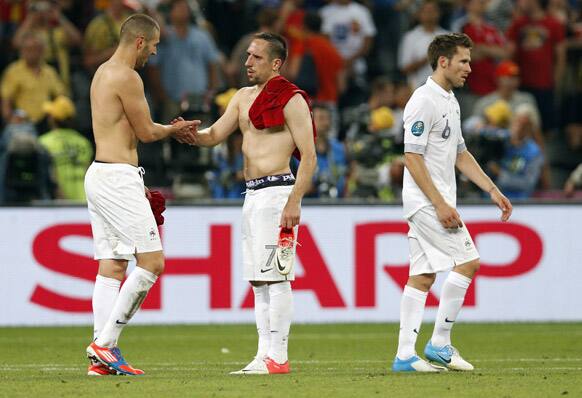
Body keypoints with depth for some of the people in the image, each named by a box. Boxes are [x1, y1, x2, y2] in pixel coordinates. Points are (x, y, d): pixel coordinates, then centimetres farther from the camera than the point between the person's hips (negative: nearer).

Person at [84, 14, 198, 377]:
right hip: (119, 179, -10)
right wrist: (174, 129, 11)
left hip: (100, 176, 10)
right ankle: (105, 342, -11)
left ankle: (103, 356, 2)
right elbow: (146, 132, -9)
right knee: (152, 262, -8)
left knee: (112, 266, 7)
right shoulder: (127, 77, -13)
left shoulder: (104, 73, 18)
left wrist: (172, 129, 17)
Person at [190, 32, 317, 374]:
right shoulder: (244, 97, 17)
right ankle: (264, 355, 12)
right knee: (259, 280, 9)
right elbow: (214, 135, 17)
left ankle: (278, 357, -11)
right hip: (252, 193, 9)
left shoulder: (291, 100, -8)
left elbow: (309, 157, -11)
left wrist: (294, 202, -20)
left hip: (276, 192, -9)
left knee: (275, 276, -10)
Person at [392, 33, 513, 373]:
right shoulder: (424, 101, -14)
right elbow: (412, 157, -19)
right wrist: (440, 204, -21)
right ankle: (440, 344, -6)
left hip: (439, 201, 10)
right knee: (468, 261, -11)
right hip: (426, 200, -10)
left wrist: (492, 189, 17)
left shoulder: (451, 102, 16)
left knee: (423, 276, 7)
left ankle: (405, 355, 7)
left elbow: (460, 154, 25)